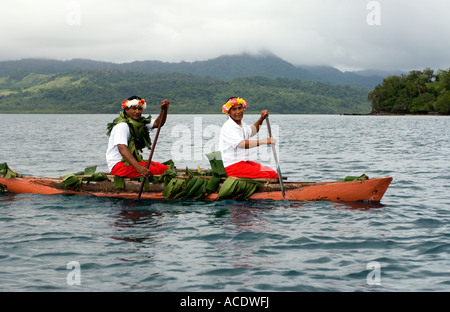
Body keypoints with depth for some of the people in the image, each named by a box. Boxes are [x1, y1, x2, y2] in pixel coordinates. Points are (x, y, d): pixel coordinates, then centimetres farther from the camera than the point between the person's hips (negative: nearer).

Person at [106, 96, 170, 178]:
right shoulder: (122, 126, -17)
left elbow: (157, 123, 9)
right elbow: (122, 149, -30)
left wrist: (163, 110, -13)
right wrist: (138, 167, -43)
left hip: (132, 161, 10)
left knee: (164, 169, -7)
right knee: (155, 171, -28)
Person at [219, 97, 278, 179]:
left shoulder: (242, 124, 14)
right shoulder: (227, 127, -16)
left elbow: (251, 131, 39)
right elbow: (241, 144, -31)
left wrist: (261, 119, 24)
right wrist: (265, 141, -32)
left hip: (244, 162, 9)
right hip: (231, 166, -9)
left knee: (273, 174, -8)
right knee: (265, 175, -24)